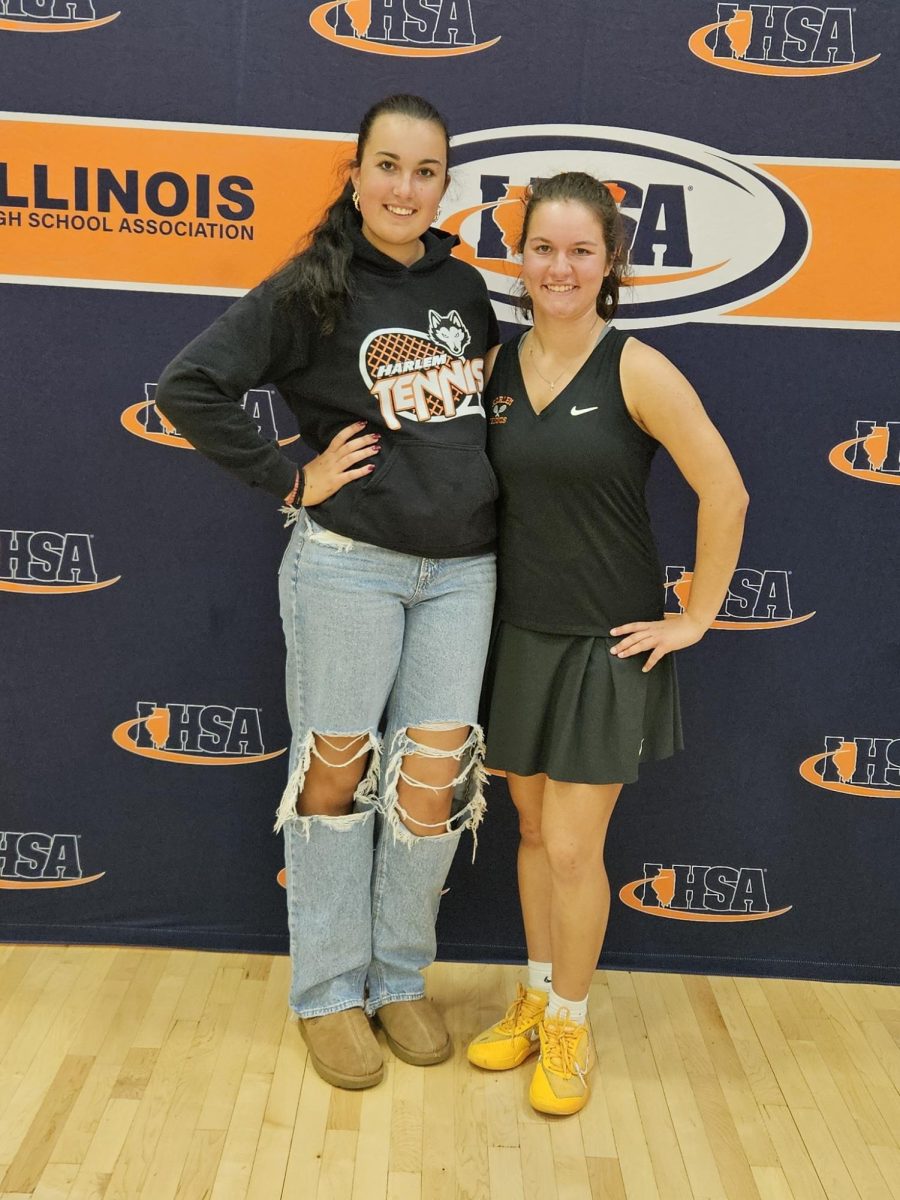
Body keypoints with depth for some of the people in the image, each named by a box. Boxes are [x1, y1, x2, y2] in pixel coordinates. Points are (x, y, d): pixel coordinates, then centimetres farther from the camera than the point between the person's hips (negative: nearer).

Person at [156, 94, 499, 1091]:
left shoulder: (464, 289, 10)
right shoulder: (311, 290, -6)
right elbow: (189, 387, -12)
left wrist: (480, 476, 10)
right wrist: (291, 481, -11)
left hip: (461, 569, 4)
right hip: (348, 564, -4)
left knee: (433, 782, 4)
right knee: (336, 773, 6)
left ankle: (401, 978, 26)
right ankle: (329, 991, 24)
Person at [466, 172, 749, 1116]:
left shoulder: (637, 371, -12)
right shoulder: (499, 365, 2)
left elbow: (724, 493, -12)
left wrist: (694, 619, -9)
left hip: (607, 643, -4)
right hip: (520, 636, 5)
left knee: (572, 846, 1)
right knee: (533, 828, 16)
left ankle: (568, 1023, 24)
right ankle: (535, 996, 36)